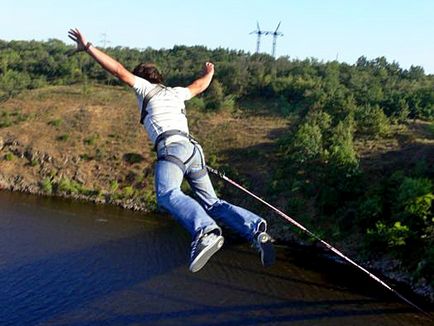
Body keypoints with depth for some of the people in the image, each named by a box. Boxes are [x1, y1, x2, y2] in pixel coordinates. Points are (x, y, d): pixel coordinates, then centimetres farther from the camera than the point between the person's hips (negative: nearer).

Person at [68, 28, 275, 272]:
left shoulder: (146, 88, 19)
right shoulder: (176, 93, 33)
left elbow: (119, 70, 8)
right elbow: (199, 86, 52)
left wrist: (88, 47, 12)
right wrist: (209, 74, 73)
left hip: (172, 147, -7)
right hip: (194, 150, 7)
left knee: (168, 195, -31)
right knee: (212, 203, 9)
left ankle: (206, 231, -59)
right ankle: (256, 229, -12)